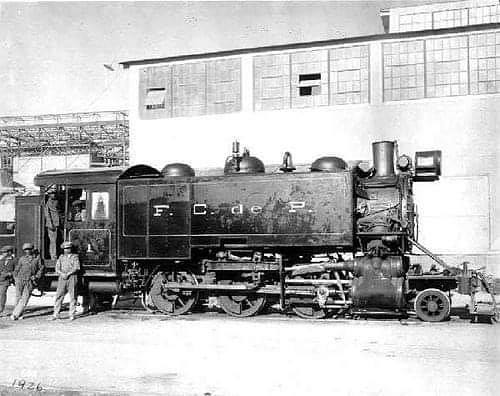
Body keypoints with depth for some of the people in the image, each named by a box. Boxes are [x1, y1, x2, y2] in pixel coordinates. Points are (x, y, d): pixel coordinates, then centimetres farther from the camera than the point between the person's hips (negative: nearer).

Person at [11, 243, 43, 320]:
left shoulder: (37, 259, 7)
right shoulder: (22, 259, 11)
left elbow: (41, 269, 10)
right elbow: (16, 269, 17)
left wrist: (36, 276, -3)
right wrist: (16, 278, 5)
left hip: (30, 282, -1)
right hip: (20, 280, 2)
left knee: (24, 299, -8)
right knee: (18, 297, 2)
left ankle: (15, 314, -5)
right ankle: (19, 314, 14)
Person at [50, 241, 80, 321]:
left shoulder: (74, 257, 7)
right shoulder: (61, 257, 15)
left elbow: (76, 268, -4)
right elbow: (57, 268, 8)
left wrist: (68, 274, -13)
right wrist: (62, 274, -11)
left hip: (72, 277, -2)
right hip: (62, 278, 2)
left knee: (72, 296, -1)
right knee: (59, 295, -4)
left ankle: (72, 314, 5)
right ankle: (56, 314, -1)